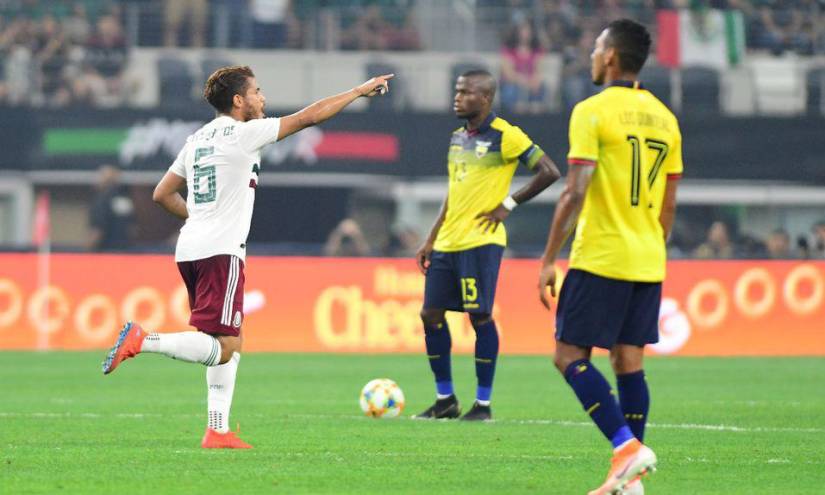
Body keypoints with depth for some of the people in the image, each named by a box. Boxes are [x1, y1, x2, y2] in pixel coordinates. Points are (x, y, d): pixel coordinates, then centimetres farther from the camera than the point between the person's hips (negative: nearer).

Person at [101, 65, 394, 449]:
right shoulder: (243, 133, -7)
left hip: (189, 251, 9)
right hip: (220, 251, -9)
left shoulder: (197, 139, 16)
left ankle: (218, 431, 10)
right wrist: (361, 90, 5)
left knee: (232, 345, 15)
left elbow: (162, 194, 20)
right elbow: (310, 116, -4)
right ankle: (142, 340, -25)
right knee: (221, 349, -10)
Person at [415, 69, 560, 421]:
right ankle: (445, 399, 15)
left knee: (480, 317, -7)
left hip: (480, 242, -8)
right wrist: (431, 240, 18)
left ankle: (483, 404, 1)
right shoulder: (458, 138, 16)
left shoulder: (504, 136, -8)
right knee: (431, 314, 5)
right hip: (447, 243, 8)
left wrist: (508, 204, -9)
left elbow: (549, 172, -11)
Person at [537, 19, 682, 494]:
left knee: (571, 356, -1)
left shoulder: (593, 112, -10)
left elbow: (575, 193, -15)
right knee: (629, 363, 8)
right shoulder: (664, 118, 11)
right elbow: (668, 207, 15)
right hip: (648, 265, 7)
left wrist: (549, 259, -11)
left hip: (600, 259, -7)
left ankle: (628, 447, -15)